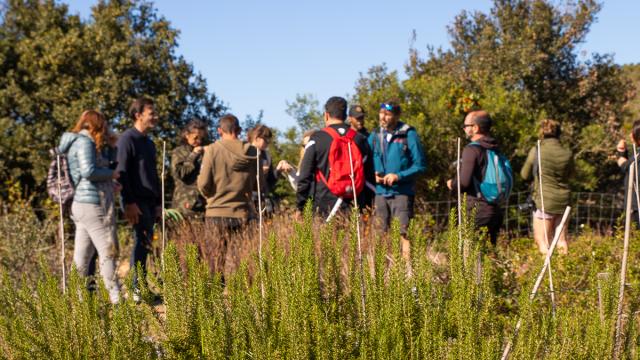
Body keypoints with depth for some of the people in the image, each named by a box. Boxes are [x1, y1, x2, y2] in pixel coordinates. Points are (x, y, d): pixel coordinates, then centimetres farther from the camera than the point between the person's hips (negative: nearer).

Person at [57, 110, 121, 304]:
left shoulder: (76, 142, 20)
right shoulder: (85, 142, -9)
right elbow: (89, 171, -21)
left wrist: (108, 184, 16)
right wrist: (111, 173, -7)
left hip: (81, 204, 10)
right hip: (95, 204, -10)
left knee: (82, 255, 10)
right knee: (108, 251, -5)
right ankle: (116, 296, -3)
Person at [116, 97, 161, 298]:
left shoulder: (149, 143, 19)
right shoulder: (127, 139, -8)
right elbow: (121, 172, -14)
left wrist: (158, 203, 19)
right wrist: (129, 203, -19)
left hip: (150, 202, 8)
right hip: (137, 202, -8)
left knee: (144, 243, 8)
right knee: (143, 242, -11)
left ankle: (139, 288, 12)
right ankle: (137, 288, -7)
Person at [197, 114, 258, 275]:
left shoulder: (212, 150, -6)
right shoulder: (253, 152, 0)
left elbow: (203, 184, -8)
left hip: (217, 213, -1)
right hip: (243, 213, 1)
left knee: (216, 262, 8)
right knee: (237, 261, 3)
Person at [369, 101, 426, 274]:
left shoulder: (408, 135, -3)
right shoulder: (374, 136, 11)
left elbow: (420, 165, -5)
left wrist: (399, 176, -15)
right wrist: (373, 175, -4)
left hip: (402, 193, -5)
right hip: (380, 193, 5)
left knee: (403, 233, -10)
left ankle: (408, 270, -7)